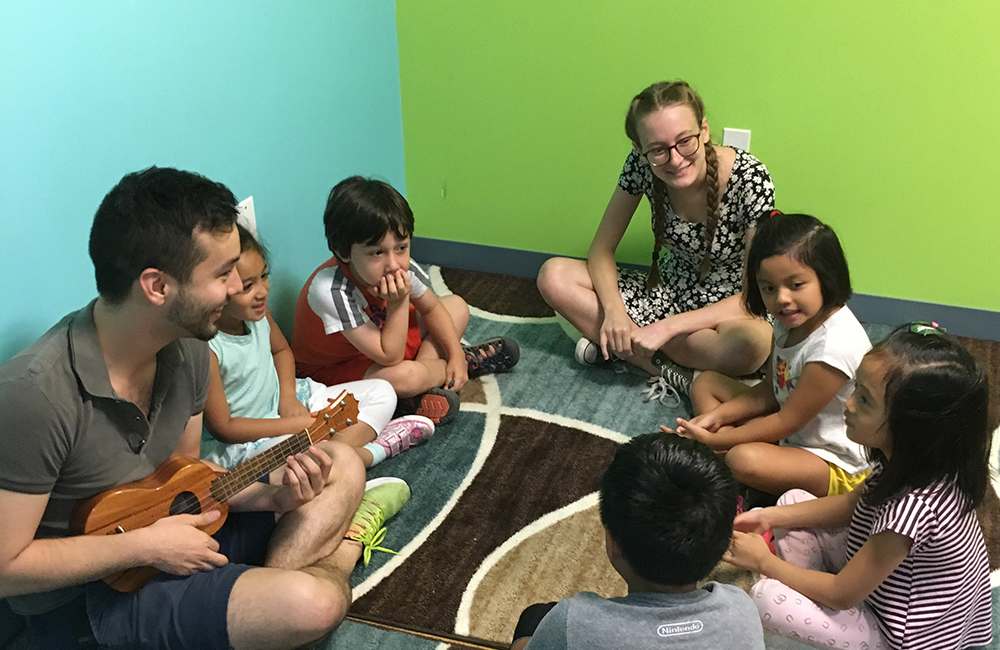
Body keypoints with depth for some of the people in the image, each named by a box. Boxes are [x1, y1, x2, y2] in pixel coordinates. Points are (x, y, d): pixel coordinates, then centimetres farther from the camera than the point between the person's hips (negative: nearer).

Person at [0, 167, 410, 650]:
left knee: (343, 466, 7)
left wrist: (272, 496, -9)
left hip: (165, 535, 8)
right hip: (86, 594, -7)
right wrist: (145, 545, -21)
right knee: (312, 604, -28)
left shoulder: (187, 350, -6)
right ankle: (341, 544, 4)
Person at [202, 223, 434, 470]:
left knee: (382, 392, 4)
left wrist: (288, 398, -2)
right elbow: (223, 427, -21)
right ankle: (371, 451, -10)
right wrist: (297, 424, -18)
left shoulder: (257, 312, -6)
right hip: (241, 441, -8)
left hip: (282, 403, 8)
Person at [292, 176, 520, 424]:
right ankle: (469, 362, -3)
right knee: (404, 376, -35)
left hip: (385, 339, 8)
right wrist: (399, 302, -37)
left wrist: (455, 355, -6)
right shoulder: (331, 291, -39)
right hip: (333, 368, -7)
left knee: (457, 306, 6)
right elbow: (390, 357, -33)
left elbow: (432, 308, 3)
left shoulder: (401, 267, -20)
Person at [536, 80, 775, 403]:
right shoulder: (641, 164, -16)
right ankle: (677, 374, -18)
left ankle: (620, 346, -19)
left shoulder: (750, 179, -25)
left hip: (727, 308, -4)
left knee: (755, 341, -41)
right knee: (554, 276, -16)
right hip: (668, 289, 4)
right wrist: (613, 311, -27)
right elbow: (602, 250, -7)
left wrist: (666, 328, -30)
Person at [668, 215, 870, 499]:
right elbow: (770, 390, 6)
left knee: (744, 460, -37)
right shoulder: (790, 321, -4)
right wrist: (717, 416, -9)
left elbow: (788, 422, -23)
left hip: (834, 464, -9)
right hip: (788, 425, 9)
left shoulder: (834, 346, -31)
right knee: (706, 383, 6)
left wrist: (714, 440, -18)